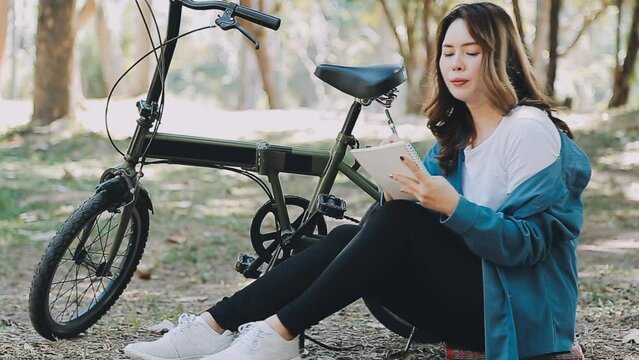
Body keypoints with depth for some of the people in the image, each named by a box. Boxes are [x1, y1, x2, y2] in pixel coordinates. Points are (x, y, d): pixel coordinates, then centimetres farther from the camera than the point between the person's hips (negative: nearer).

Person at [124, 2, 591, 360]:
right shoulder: (455, 134, 15)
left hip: (512, 310, -7)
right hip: (461, 295, 7)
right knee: (347, 237, -11)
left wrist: (453, 207, -32)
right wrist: (402, 180, -16)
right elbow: (422, 222, 5)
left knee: (397, 222, -27)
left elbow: (528, 242, -19)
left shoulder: (531, 130, -10)